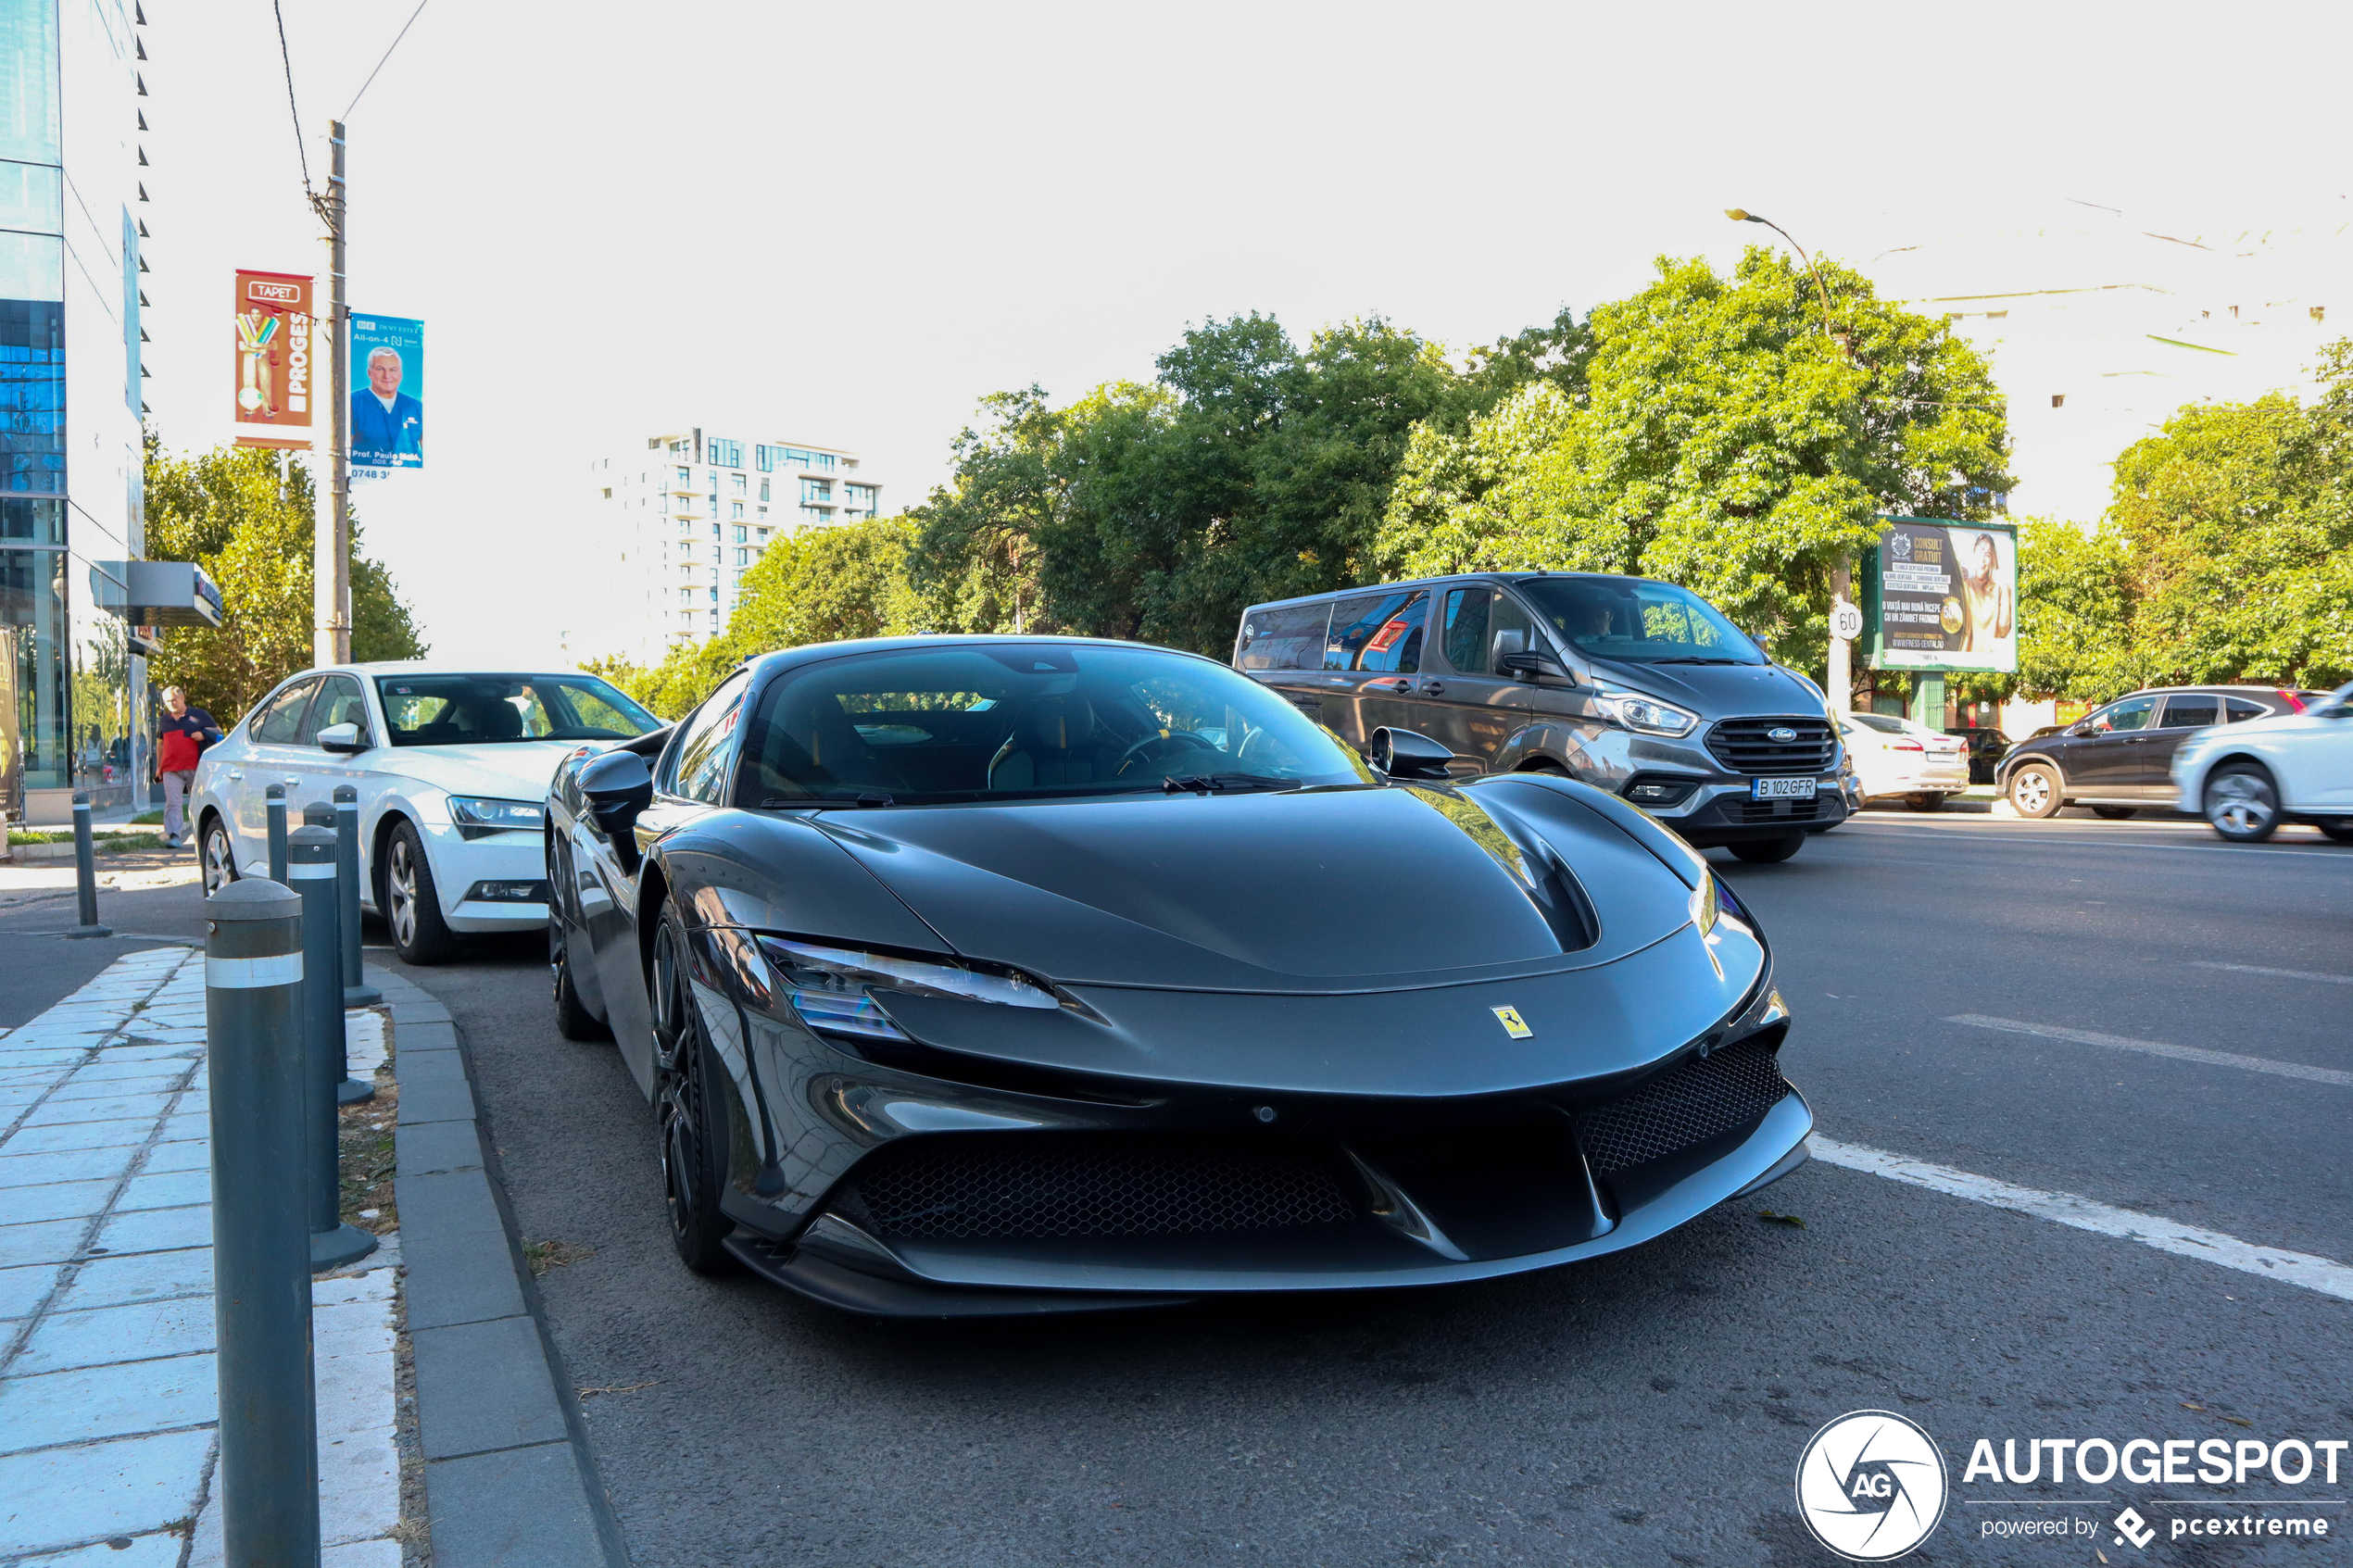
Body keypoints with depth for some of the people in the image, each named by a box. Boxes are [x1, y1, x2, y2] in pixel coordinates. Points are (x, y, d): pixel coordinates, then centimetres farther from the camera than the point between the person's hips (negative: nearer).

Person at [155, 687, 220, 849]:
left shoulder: (199, 715, 7)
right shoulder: (165, 720, 17)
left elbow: (217, 732, 11)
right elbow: (160, 742, 26)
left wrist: (203, 734, -10)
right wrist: (158, 767, 24)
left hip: (196, 768, -2)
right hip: (171, 769, 2)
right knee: (172, 803, -10)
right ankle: (173, 836, -17)